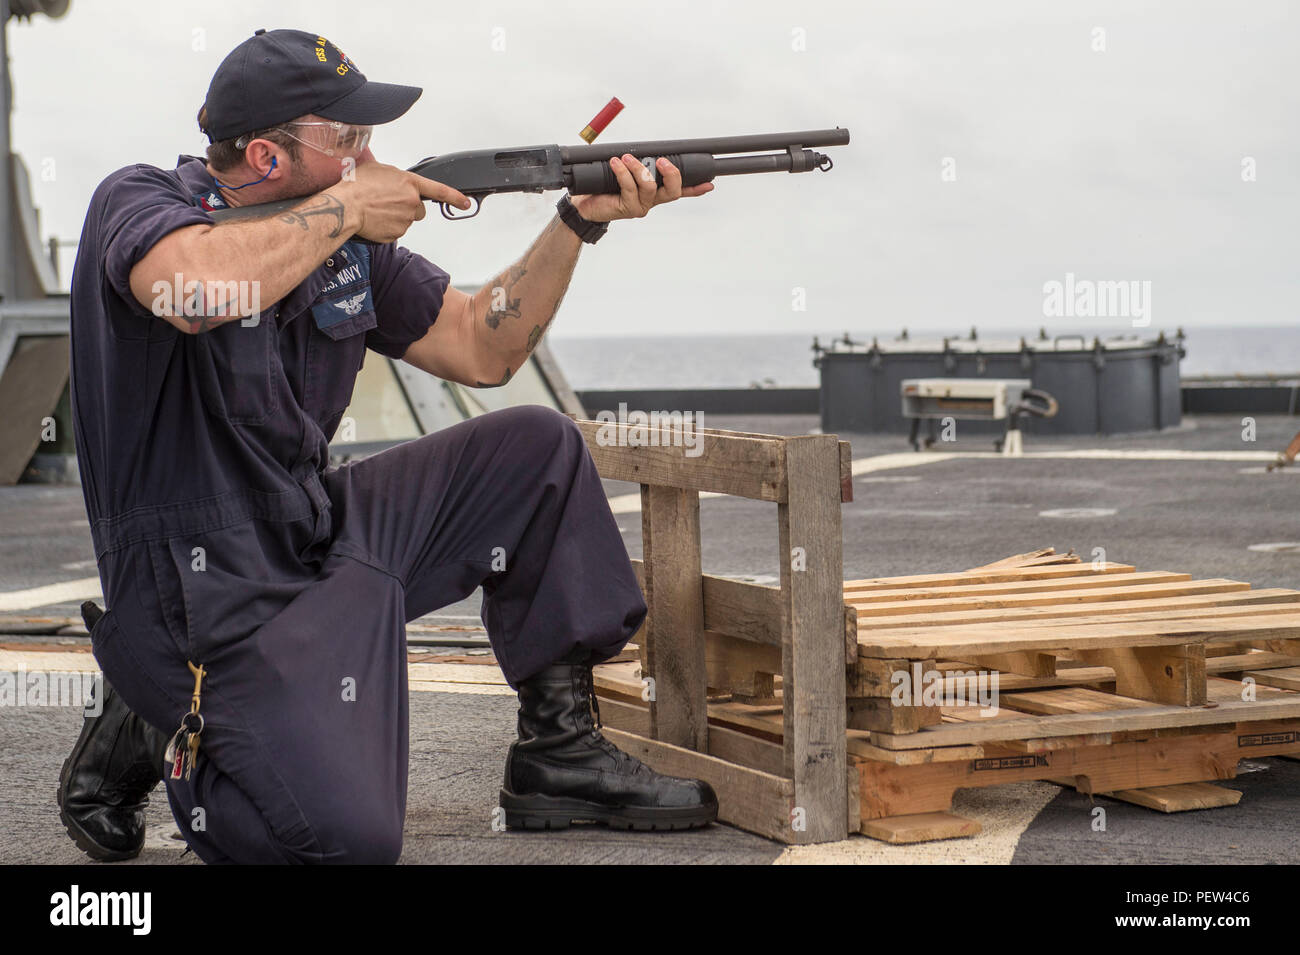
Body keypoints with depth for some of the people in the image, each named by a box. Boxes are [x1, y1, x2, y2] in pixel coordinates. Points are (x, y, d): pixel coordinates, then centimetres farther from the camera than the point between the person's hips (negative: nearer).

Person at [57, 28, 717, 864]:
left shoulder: (349, 245, 7)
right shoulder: (138, 202, -13)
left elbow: (479, 349, 15)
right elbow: (197, 287, -38)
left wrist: (580, 222, 2)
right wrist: (346, 207, -22)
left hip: (324, 536, 8)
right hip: (210, 598, -8)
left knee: (537, 448, 7)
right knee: (347, 837, -25)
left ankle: (562, 754, 11)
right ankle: (151, 735, 4)